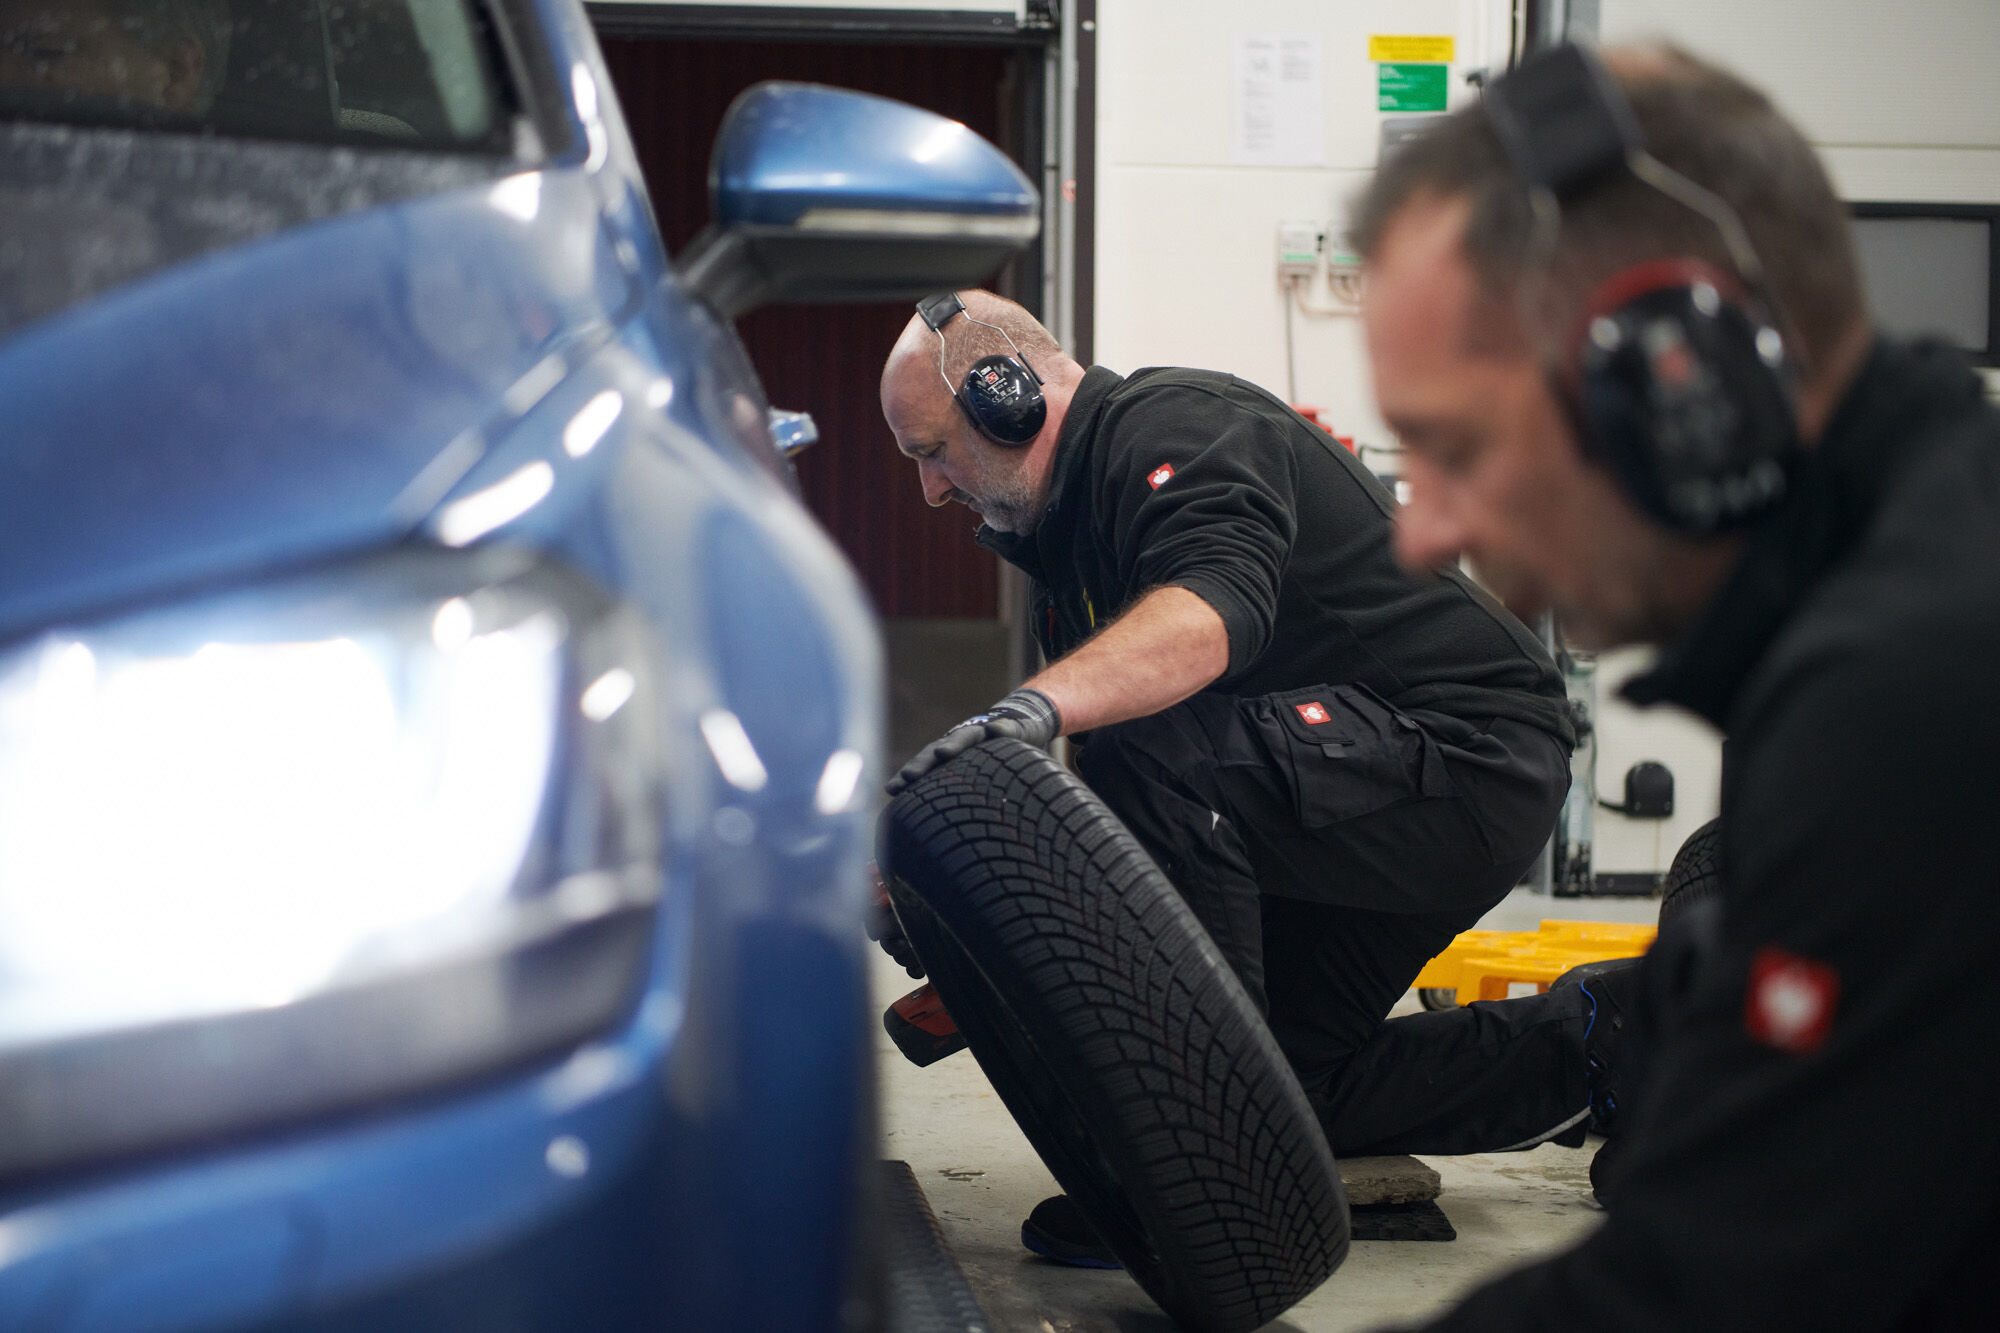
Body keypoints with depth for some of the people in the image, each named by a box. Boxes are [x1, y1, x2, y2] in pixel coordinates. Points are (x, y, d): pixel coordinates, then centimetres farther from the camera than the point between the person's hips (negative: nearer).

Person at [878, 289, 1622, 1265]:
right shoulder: (1065, 540, 16)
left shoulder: (1173, 426, -15)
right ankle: (1581, 1047, 26)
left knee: (1160, 758, -31)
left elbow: (1214, 609, -38)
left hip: (1470, 749, -11)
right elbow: (1100, 787, 16)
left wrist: (1040, 704, -53)